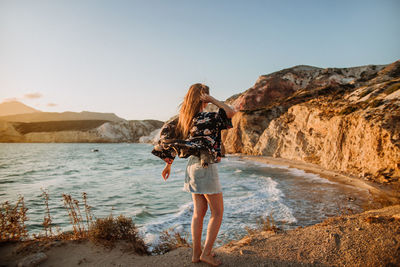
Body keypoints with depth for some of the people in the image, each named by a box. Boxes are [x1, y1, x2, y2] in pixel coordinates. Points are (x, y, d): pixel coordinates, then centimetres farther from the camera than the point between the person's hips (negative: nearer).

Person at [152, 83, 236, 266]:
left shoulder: (184, 119, 6)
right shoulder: (206, 118, -17)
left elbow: (167, 135, 8)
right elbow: (230, 112, -17)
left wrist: (168, 163, 14)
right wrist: (211, 99, -13)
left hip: (192, 165, 8)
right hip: (206, 167, -8)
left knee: (199, 212, 15)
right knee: (217, 213, 7)